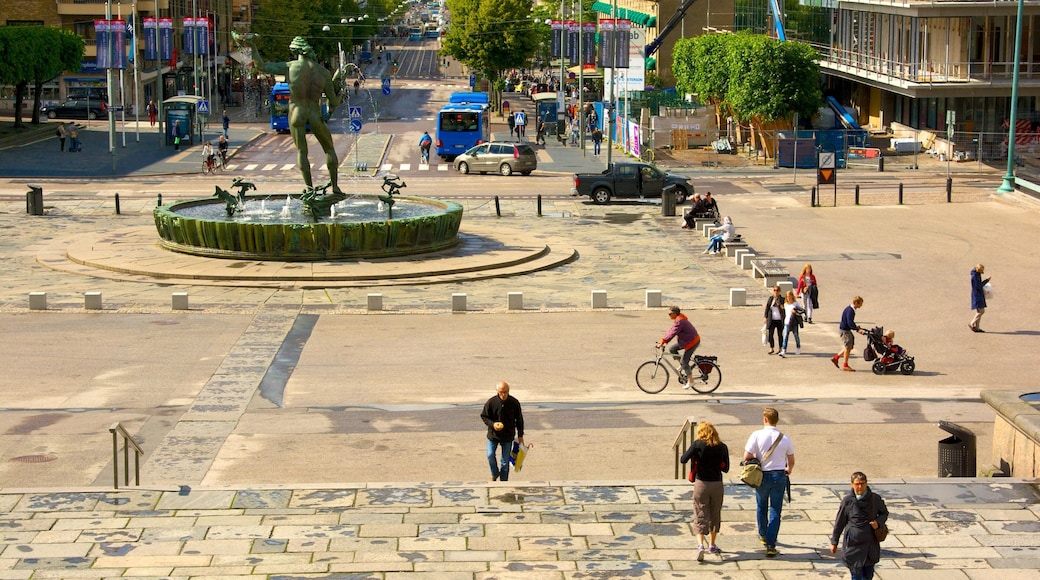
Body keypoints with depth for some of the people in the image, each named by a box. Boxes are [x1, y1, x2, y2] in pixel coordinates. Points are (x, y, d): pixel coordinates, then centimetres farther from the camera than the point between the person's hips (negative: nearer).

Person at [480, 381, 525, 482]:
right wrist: (492, 424, -20)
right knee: (490, 455, -7)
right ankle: (495, 474, 23)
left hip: (508, 436, 0)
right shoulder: (491, 402, -14)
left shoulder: (514, 403, -10)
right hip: (493, 435, 0)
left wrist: (520, 435, 5)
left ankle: (503, 480, 21)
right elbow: (483, 416, -2)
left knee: (505, 461, 6)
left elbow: (519, 420, 2)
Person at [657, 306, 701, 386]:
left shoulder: (679, 321, -23)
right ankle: (681, 365, 16)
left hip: (692, 342, -10)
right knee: (672, 349, 6)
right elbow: (670, 331, 11)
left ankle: (690, 381, 0)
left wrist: (663, 342, -26)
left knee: (684, 362, -7)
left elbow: (672, 333, -27)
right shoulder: (678, 320, 9)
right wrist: (662, 340, 5)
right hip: (686, 341, 10)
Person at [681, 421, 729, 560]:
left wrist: (695, 457, 11)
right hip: (717, 484, 3)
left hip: (701, 483, -3)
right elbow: (726, 468, 8)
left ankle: (700, 544, -17)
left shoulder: (698, 444, -8)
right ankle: (712, 545, 26)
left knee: (700, 515, 0)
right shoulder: (722, 447, 1)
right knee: (715, 515, 17)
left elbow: (683, 460, -8)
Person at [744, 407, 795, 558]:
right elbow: (791, 462, 8)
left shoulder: (757, 435, -10)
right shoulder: (785, 439, -3)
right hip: (779, 476, 0)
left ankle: (763, 535, 41)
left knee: (762, 507, 22)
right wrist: (788, 471, 30)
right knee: (775, 511, 5)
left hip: (762, 476, 0)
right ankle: (770, 545, -2)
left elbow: (746, 457, -12)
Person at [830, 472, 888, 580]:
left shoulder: (875, 499, -2)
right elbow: (839, 522, 3)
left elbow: (884, 513, 16)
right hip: (853, 543, -2)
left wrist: (878, 522, -7)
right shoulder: (848, 500, -6)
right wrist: (834, 542, 7)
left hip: (871, 544, 2)